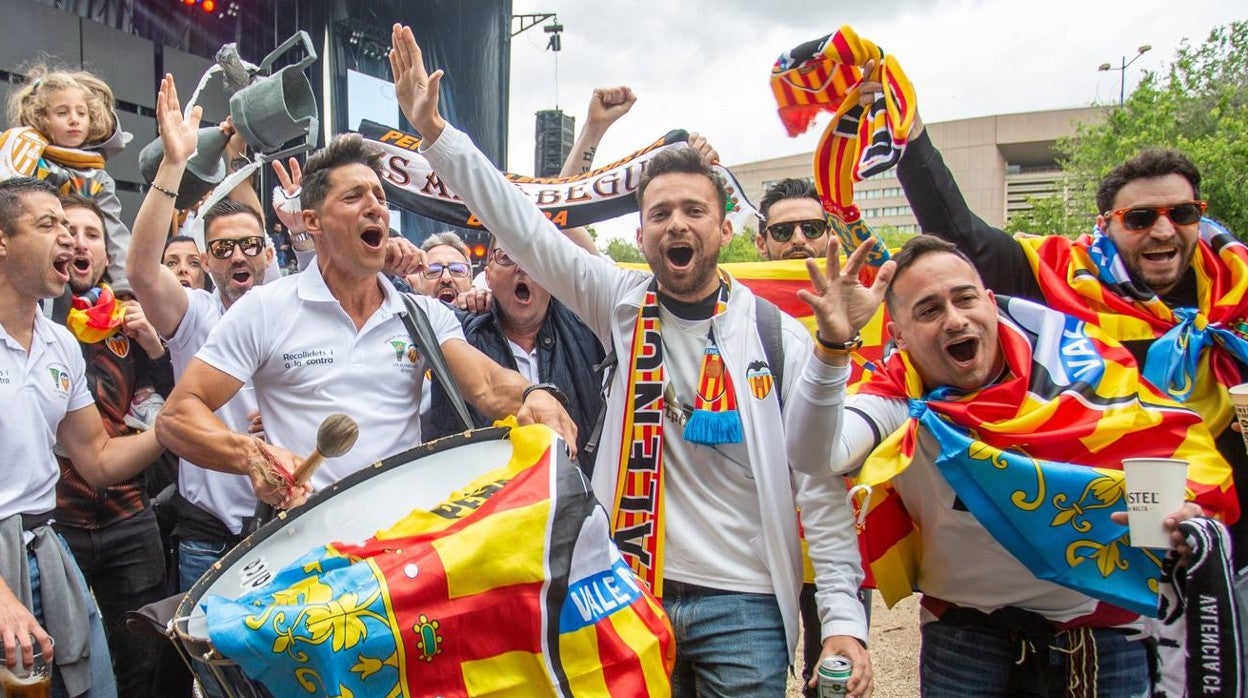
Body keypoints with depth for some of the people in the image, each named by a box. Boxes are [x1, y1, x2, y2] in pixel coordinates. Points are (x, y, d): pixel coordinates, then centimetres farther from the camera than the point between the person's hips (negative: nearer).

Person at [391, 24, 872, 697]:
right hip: (633, 590, 2)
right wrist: (433, 129, -13)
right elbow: (521, 225, -6)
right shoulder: (622, 305, 0)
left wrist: (843, 618, -9)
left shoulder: (780, 335, -4)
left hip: (742, 605, -1)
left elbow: (820, 486, -4)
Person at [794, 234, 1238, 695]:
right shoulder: (900, 397, -15)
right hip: (967, 630, -1)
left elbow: (1178, 436, -4)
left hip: (1103, 621, 1)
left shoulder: (1074, 356, -12)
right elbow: (814, 456, -31)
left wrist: (1194, 506, -23)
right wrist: (833, 345, -43)